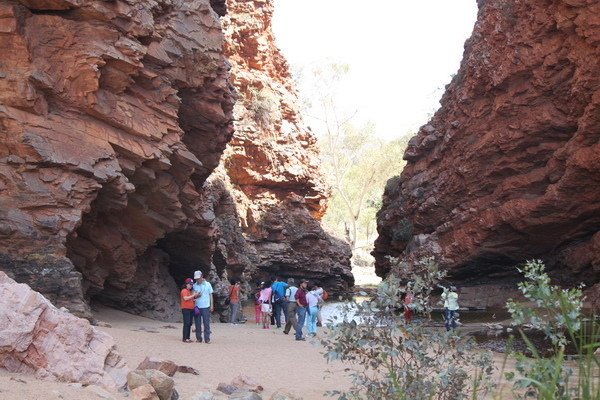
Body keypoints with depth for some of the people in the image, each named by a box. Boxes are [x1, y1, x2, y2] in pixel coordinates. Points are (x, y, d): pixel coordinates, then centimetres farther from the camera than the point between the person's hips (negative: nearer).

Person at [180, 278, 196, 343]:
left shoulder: (190, 291, 21)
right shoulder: (184, 291, -6)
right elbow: (185, 298, -21)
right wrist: (193, 295, -19)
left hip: (191, 309, 9)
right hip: (186, 309, -9)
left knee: (190, 324, 7)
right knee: (186, 324, -11)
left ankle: (188, 338, 11)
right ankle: (185, 338, -11)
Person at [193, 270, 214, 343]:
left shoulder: (208, 284, 3)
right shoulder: (194, 285, 7)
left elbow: (211, 295, 7)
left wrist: (212, 305, 2)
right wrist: (195, 296, -12)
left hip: (206, 307, -2)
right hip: (197, 307, 2)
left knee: (206, 323, -2)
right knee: (197, 324, 4)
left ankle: (207, 339, 1)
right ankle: (199, 338, 11)